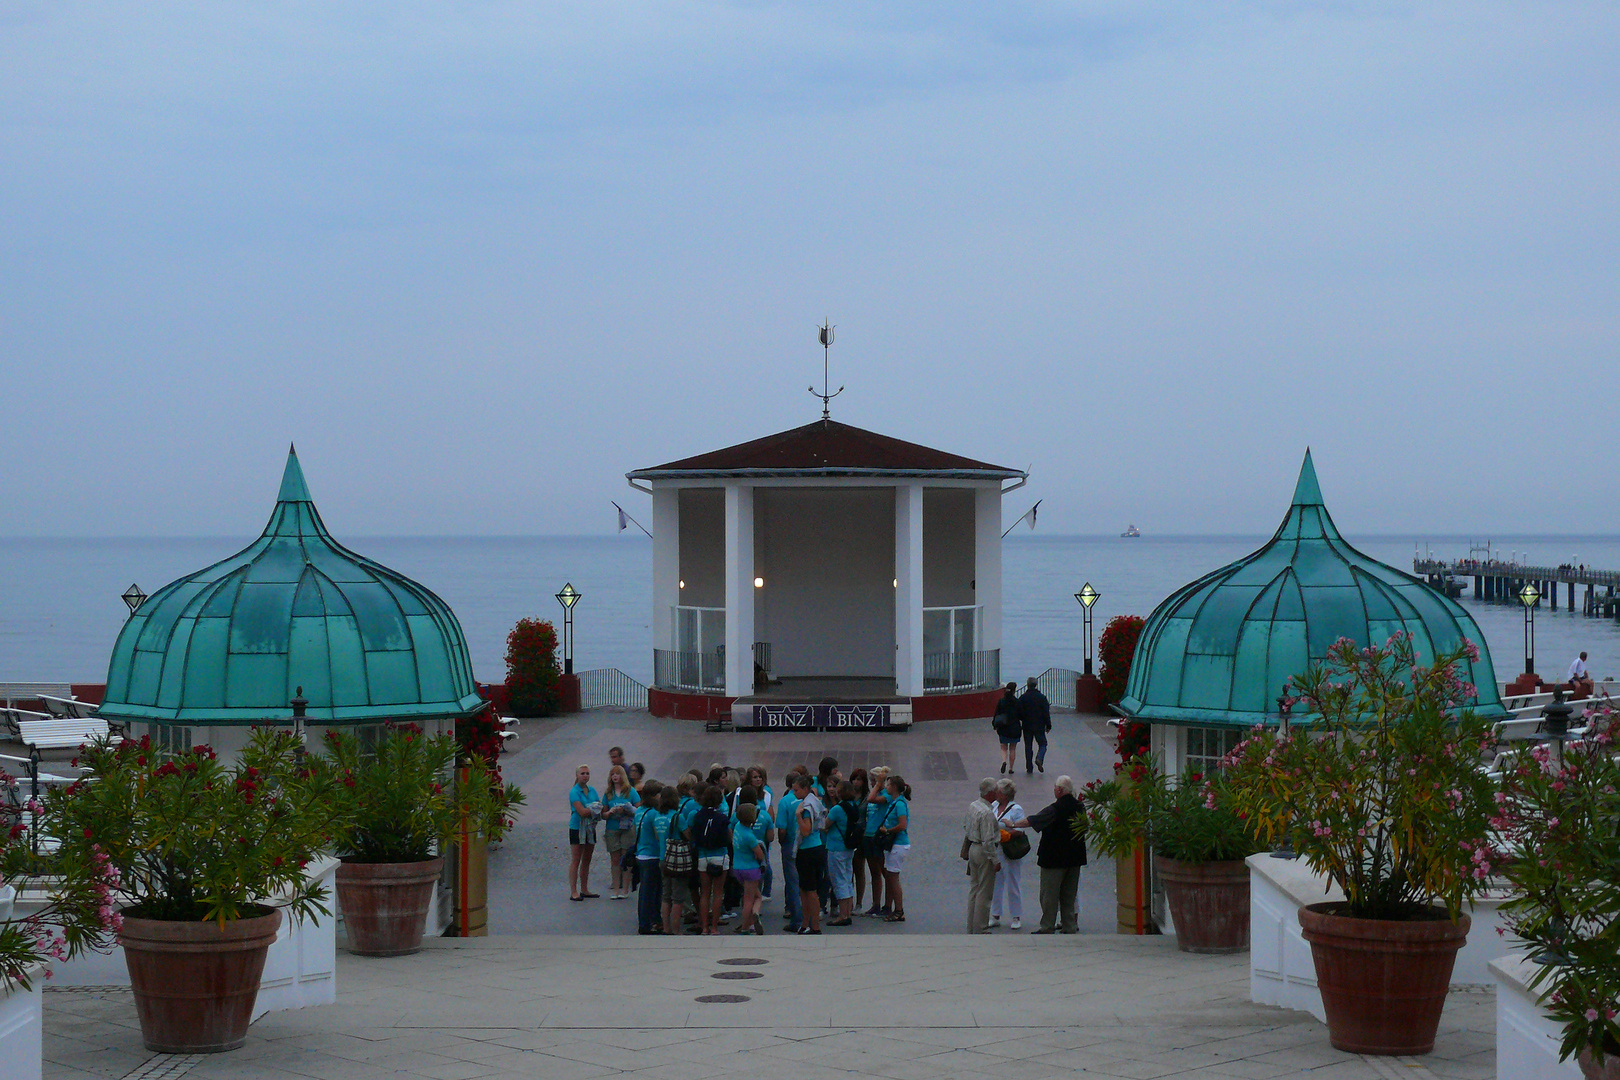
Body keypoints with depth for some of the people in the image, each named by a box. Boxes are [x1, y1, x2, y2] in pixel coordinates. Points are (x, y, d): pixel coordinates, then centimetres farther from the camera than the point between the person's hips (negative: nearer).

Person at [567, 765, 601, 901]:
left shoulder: (592, 790, 10)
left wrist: (589, 811, -12)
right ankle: (573, 892, -4)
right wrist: (595, 809, -6)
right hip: (577, 828, -7)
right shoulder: (574, 792, -11)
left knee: (587, 860, 11)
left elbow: (600, 807, 7)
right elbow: (582, 811, -19)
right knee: (575, 861, -5)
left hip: (590, 828, 7)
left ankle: (584, 890, 19)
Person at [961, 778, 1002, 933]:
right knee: (984, 892, -1)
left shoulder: (972, 806, 4)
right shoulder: (987, 813, -24)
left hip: (973, 849, 9)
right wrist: (996, 861, -18)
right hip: (984, 852, -9)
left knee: (974, 888, 17)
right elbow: (988, 840, -24)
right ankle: (980, 929, 4)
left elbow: (965, 826, 18)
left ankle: (971, 928, 24)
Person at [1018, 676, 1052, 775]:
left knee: (1028, 746, 8)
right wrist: (1048, 725, 4)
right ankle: (1039, 759, -18)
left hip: (1027, 726, 1)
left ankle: (1029, 768, 6)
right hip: (1039, 726, -1)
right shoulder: (1042, 697, -5)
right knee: (1043, 744, 11)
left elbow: (1019, 713, -3)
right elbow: (1046, 713, -4)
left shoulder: (1023, 698, -3)